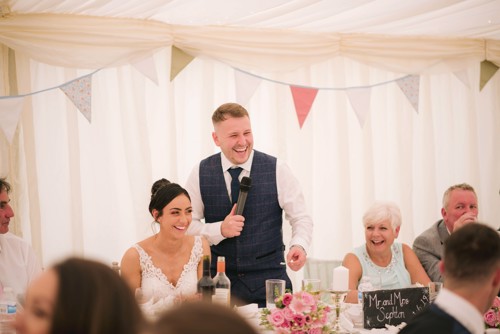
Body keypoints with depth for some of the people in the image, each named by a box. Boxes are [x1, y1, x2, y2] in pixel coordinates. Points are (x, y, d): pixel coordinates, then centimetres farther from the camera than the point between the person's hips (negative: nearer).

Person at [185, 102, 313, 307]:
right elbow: (187, 224, 3)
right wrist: (220, 229, -15)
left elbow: (301, 219, -1)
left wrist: (299, 245, -22)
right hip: (219, 281, 1)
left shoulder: (277, 170, -3)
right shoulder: (201, 173, 0)